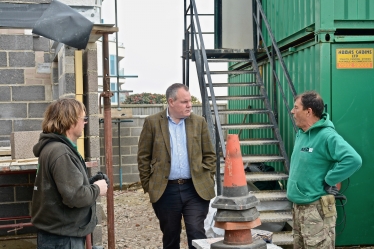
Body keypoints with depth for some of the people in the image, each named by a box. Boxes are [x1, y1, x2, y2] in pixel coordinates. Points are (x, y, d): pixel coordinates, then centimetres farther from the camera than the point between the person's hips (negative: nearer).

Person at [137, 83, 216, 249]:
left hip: (196, 189, 1)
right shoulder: (152, 122, -1)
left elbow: (209, 155, 10)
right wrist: (148, 185, 0)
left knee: (197, 234, -2)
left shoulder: (199, 122, 5)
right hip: (165, 191, 0)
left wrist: (208, 180, 2)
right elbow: (143, 157, 2)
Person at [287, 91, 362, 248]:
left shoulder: (326, 136, -19)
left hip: (316, 209, -9)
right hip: (298, 206, 9)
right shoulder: (301, 133, 8)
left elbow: (353, 160, -30)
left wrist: (328, 182, -22)